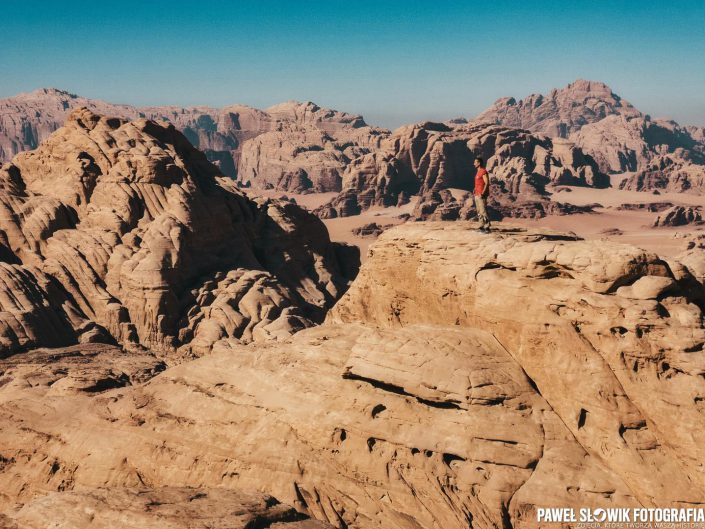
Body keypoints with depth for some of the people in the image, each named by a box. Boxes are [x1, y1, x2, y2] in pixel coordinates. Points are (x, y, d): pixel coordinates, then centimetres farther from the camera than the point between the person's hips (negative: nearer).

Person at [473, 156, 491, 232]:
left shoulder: (483, 171, -11)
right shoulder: (478, 172, 18)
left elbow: (487, 183, -17)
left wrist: (482, 193, -22)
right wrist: (475, 190, 14)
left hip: (481, 195, -10)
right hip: (477, 195, 10)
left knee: (483, 211, -11)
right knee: (479, 212, 11)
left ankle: (487, 227, -10)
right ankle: (482, 227, 15)